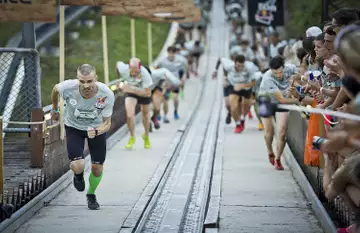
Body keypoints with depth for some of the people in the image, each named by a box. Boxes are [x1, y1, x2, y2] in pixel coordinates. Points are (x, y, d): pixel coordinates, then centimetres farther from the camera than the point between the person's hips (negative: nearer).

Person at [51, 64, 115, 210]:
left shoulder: (107, 95, -31)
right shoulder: (68, 88, -32)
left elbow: (107, 123, -21)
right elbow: (55, 89, -5)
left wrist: (96, 132, -43)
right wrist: (54, 109, 11)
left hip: (97, 127, 1)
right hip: (74, 127, -1)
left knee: (97, 168, 3)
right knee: (78, 166, -19)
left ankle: (91, 195, 37)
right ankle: (78, 175, 23)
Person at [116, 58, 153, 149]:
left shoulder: (145, 74, -40)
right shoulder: (123, 69, -34)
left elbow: (147, 93, -35)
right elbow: (118, 63, -8)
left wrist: (131, 89, -44)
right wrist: (120, 80, 3)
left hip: (144, 91, -1)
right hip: (131, 91, 1)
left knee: (145, 114, 16)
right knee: (129, 115, -18)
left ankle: (146, 136, 42)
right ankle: (132, 137, 6)